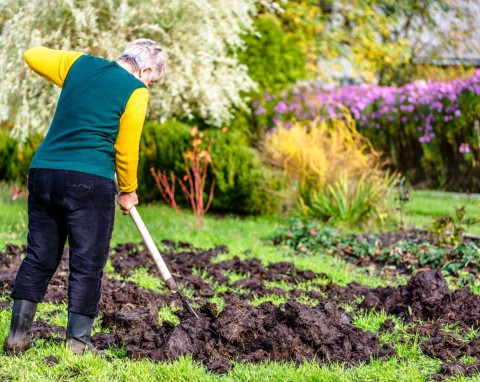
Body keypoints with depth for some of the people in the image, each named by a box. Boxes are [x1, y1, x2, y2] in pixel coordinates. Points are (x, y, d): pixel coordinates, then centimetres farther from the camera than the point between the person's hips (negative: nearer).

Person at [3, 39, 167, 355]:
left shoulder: (80, 64, 13)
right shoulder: (135, 91, -2)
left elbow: (32, 55, 23)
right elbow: (126, 150, -1)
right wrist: (128, 191, 14)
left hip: (43, 172, 6)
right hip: (89, 181, -6)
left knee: (39, 257, 12)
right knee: (87, 263, 3)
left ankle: (18, 335, 12)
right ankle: (78, 341, 3)